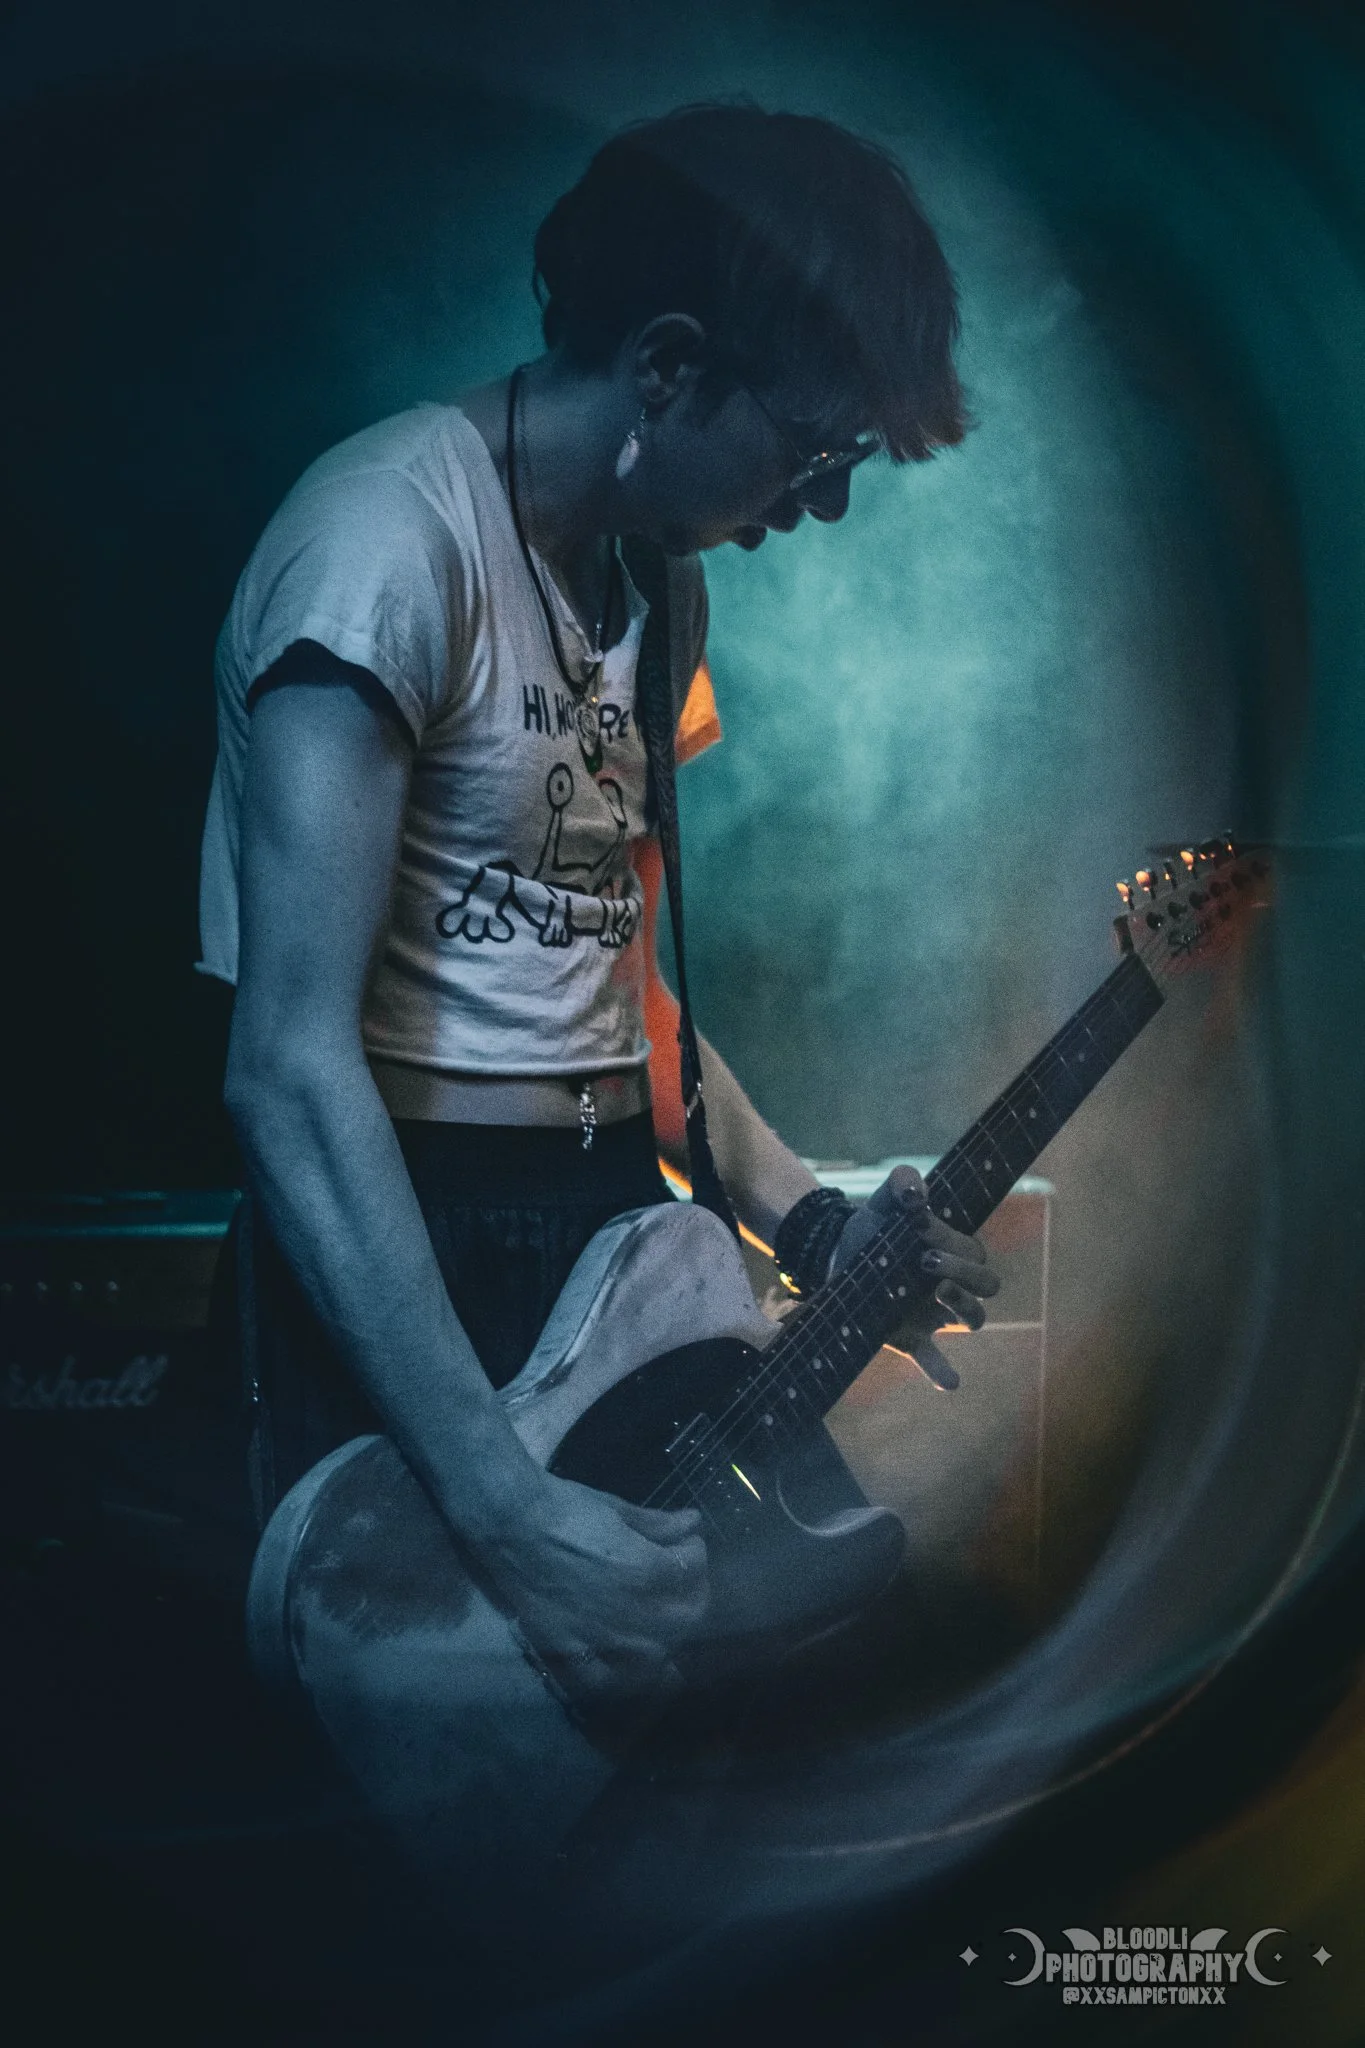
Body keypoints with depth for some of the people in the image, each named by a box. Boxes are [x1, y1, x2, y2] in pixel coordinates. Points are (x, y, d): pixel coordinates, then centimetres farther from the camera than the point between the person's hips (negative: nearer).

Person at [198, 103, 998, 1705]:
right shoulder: (396, 536, -19)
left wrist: (804, 1223, 7)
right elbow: (290, 1060, -27)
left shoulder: (659, 579, 9)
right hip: (407, 1243, -8)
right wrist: (502, 1503, -32)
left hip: (616, 1219, 8)